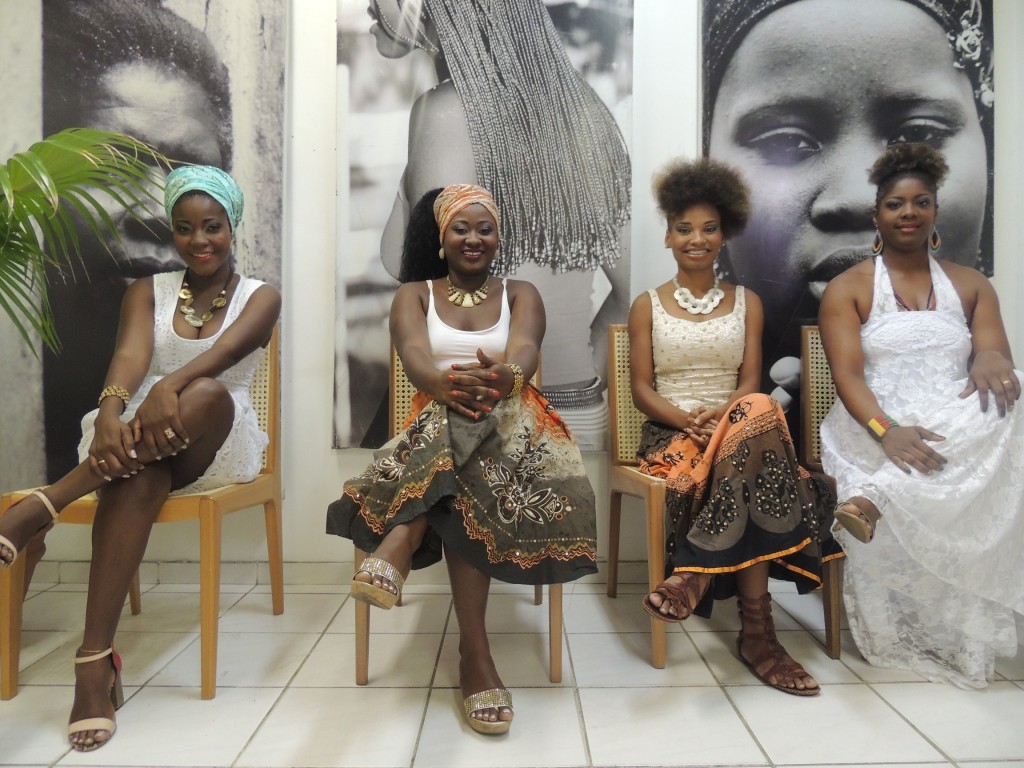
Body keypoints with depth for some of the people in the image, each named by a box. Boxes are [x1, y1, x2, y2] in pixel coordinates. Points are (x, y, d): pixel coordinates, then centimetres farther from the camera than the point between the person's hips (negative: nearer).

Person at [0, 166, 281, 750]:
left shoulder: (261, 297, 5)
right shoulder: (148, 291, 11)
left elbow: (228, 349, -18)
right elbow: (130, 354, -11)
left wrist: (172, 385, -41)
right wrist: (111, 410, -35)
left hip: (216, 446, -1)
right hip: (139, 438, 1)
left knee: (208, 393, -37)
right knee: (136, 478, -37)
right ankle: (97, 660, -36)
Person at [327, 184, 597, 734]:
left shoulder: (520, 294, 16)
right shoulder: (414, 294, 15)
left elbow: (525, 353, -10)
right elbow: (414, 356, -10)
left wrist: (504, 377, -39)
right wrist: (448, 384, -38)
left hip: (511, 428, 0)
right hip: (436, 428, 0)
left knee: (478, 415, -38)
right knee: (469, 481, -38)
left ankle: (397, 546, -47)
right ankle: (474, 653, -42)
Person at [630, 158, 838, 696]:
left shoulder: (747, 303, 14)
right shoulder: (648, 305, 8)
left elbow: (750, 384, 4)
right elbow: (641, 388, 1)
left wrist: (722, 417, -19)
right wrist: (687, 420, -19)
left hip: (739, 427, 2)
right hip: (671, 434, -2)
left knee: (758, 411, -37)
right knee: (750, 483, -34)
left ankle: (697, 571, -35)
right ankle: (756, 632, -28)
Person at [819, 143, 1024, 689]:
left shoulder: (971, 285, 17)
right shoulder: (847, 289, 6)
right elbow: (847, 375, -9)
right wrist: (887, 430, -27)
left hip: (958, 428, 3)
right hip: (873, 430, -3)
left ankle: (871, 500, -38)